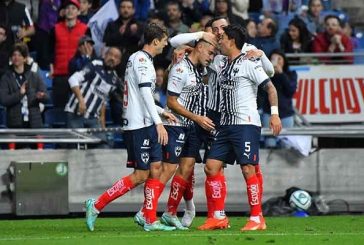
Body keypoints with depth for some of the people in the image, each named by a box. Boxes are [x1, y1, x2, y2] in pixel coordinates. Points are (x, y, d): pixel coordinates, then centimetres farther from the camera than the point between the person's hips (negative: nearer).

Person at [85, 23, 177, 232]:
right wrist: (158, 123, -25)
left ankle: (151, 220, 6)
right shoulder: (142, 59, -12)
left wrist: (161, 112, 26)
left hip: (145, 124, 10)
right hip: (140, 125, -10)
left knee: (156, 168, 7)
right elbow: (145, 92, -21)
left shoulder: (139, 59, 19)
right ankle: (96, 206, -5)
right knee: (140, 175, -8)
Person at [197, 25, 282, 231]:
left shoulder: (249, 63, -7)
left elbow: (270, 87, -10)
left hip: (246, 123, -8)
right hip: (226, 125, 8)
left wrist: (275, 113, -20)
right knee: (211, 167, 2)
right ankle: (219, 217, 8)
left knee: (248, 169, -12)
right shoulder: (221, 62, 15)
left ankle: (257, 219, -6)